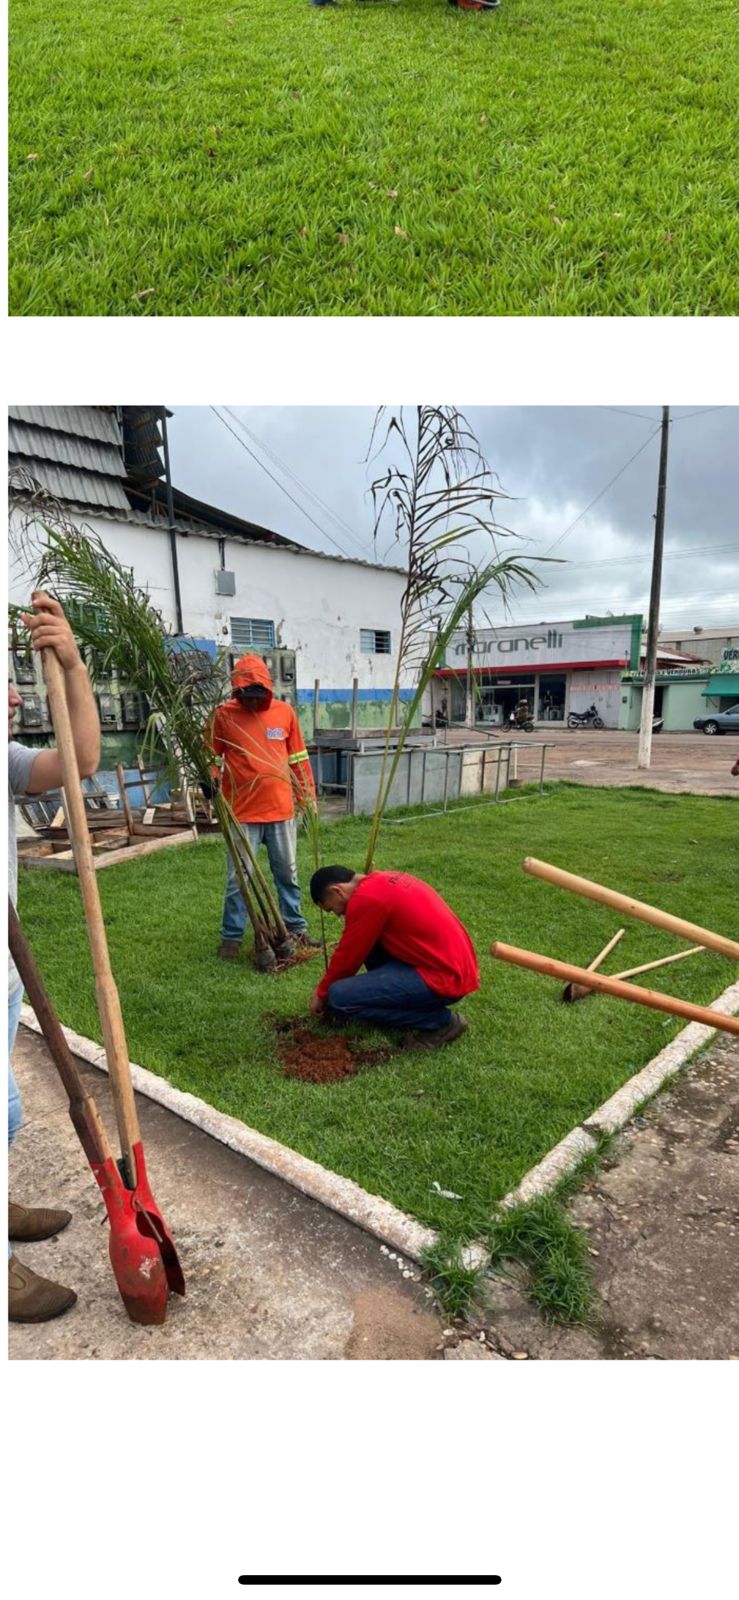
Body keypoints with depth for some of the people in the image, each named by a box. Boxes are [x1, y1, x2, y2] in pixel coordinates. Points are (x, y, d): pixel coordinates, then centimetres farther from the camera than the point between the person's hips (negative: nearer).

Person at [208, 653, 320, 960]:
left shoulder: (284, 711, 2)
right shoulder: (224, 715, -5)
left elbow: (298, 757, 8)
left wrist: (308, 796, 9)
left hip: (281, 810, 3)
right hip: (242, 813, -2)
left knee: (288, 874, 14)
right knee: (239, 877, 3)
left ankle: (295, 928, 29)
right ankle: (231, 937, 18)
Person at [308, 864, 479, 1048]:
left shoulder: (366, 899, -15)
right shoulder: (383, 882, 14)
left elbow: (348, 956, -4)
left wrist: (322, 994, 13)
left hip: (445, 978, -10)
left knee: (339, 996, -11)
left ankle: (440, 1021, -2)